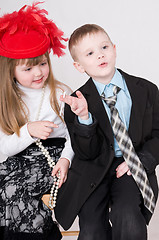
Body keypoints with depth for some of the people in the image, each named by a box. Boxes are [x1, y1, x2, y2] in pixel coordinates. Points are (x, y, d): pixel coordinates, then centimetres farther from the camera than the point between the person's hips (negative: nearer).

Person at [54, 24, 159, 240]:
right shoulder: (78, 102, -3)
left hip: (130, 168, 1)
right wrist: (84, 119, -25)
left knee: (127, 216, -28)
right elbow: (86, 154, -8)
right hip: (94, 170, 0)